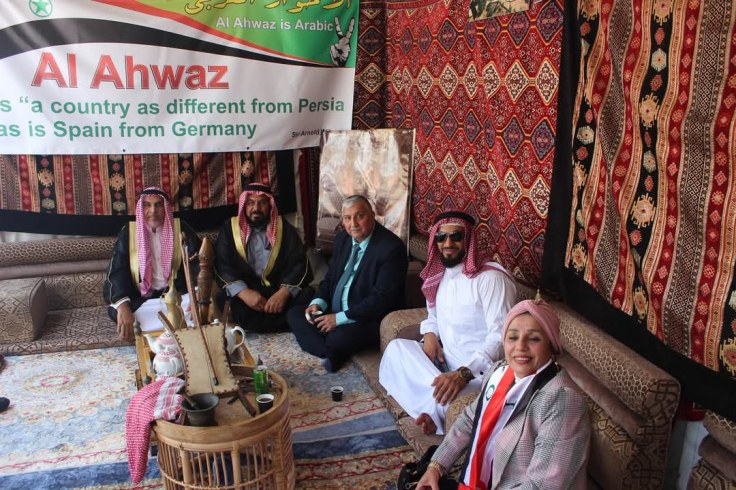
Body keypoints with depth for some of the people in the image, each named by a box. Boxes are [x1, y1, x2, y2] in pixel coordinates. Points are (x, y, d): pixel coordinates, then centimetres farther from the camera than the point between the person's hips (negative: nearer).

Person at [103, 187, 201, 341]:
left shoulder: (181, 229, -3)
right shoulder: (128, 232, -3)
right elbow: (117, 271, -13)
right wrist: (123, 307, -33)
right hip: (141, 296, 0)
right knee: (117, 310, -29)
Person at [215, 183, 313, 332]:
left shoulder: (284, 228, 5)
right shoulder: (229, 228, 5)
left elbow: (300, 263, -3)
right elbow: (222, 265, -6)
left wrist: (284, 292, -22)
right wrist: (244, 292, -23)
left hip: (278, 290, -1)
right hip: (244, 290, 1)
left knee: (306, 296, -28)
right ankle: (283, 321, -15)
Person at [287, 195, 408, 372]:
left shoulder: (391, 248, -18)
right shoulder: (342, 239, 7)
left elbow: (382, 298, -22)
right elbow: (330, 277, 16)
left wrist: (341, 318, -21)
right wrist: (318, 303, -5)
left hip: (369, 319, -9)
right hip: (333, 312, 9)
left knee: (338, 338, -35)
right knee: (295, 315, -4)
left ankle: (331, 355, -3)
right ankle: (332, 355, -17)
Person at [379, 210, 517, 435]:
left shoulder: (491, 278, -16)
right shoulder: (438, 276, 10)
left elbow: (501, 335, -23)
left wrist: (464, 373, -33)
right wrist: (430, 334, 0)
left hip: (480, 370, -8)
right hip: (445, 360, 9)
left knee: (442, 397, -37)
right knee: (397, 347, -15)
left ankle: (433, 412, -6)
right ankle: (435, 411, -22)